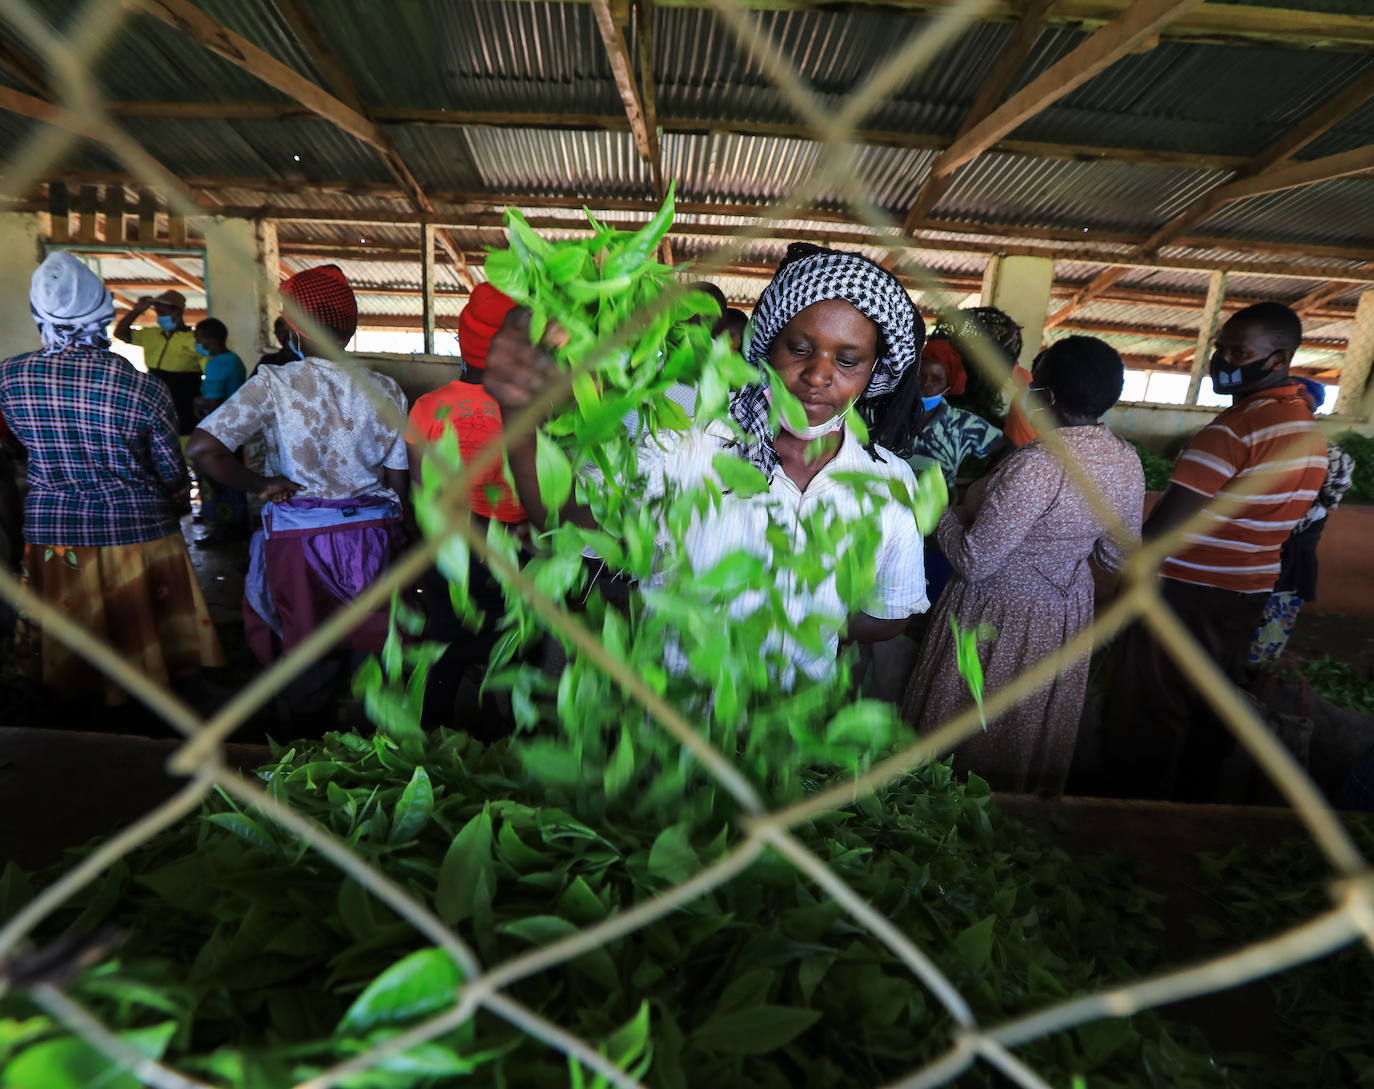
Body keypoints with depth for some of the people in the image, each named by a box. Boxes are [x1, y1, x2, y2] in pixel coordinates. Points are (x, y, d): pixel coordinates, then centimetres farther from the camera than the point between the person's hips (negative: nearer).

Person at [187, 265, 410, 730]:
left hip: (299, 537, -1)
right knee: (372, 651, 14)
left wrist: (259, 484, -3)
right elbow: (399, 482, -1)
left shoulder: (273, 384, -7)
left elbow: (202, 446, -16)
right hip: (371, 534, 2)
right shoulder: (384, 390, -2)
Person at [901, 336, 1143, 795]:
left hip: (1000, 619, -8)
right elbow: (1118, 555, 6)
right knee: (1034, 732, 27)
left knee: (965, 739, 14)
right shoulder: (1128, 462, -4)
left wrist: (940, 510, -12)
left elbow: (973, 561, -27)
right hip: (1066, 617, 8)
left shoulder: (1037, 464, -31)